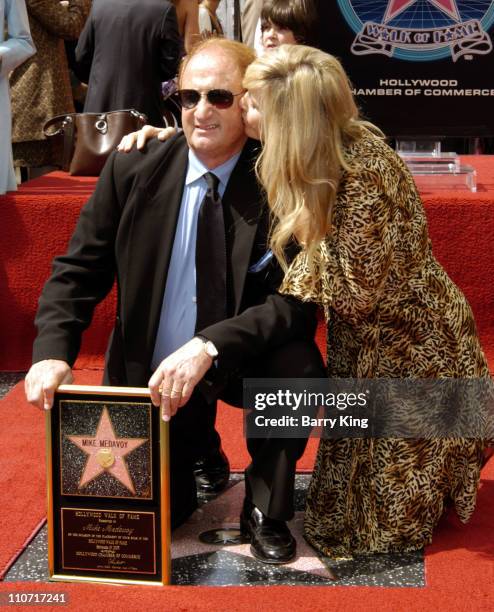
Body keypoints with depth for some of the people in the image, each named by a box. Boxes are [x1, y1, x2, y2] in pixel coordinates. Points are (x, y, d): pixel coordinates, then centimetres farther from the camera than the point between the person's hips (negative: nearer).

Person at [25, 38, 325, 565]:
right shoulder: (131, 171, -7)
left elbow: (297, 301, -19)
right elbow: (78, 271, -2)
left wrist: (209, 346, -35)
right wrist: (53, 352, -20)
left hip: (242, 363, -1)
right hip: (152, 372, 2)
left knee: (298, 365, -32)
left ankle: (265, 508, -7)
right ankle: (194, 447, 29)